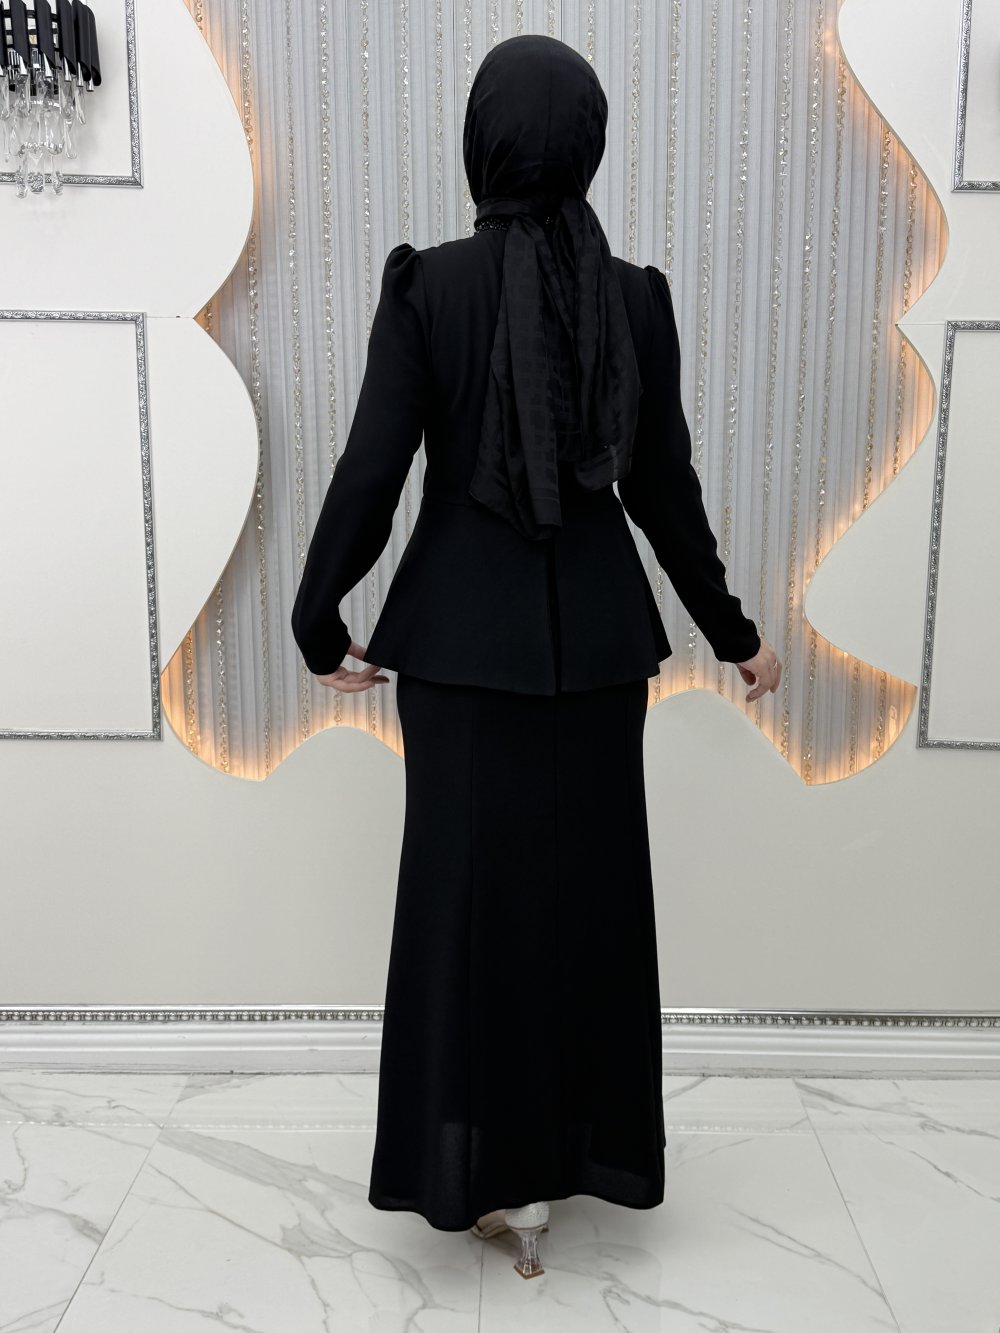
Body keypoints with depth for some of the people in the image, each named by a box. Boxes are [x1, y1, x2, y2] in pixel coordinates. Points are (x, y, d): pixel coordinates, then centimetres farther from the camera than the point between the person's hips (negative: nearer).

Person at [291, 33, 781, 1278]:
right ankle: (580, 1147, 30)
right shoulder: (636, 297, -1)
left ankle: (487, 1168, 23)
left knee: (468, 887, 11)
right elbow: (665, 492, 1)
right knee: (588, 885, 14)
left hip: (461, 636, -2)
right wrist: (731, 632, 13)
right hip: (597, 636, 2)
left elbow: (369, 473, -9)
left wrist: (320, 624, 4)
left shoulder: (425, 285, -7)